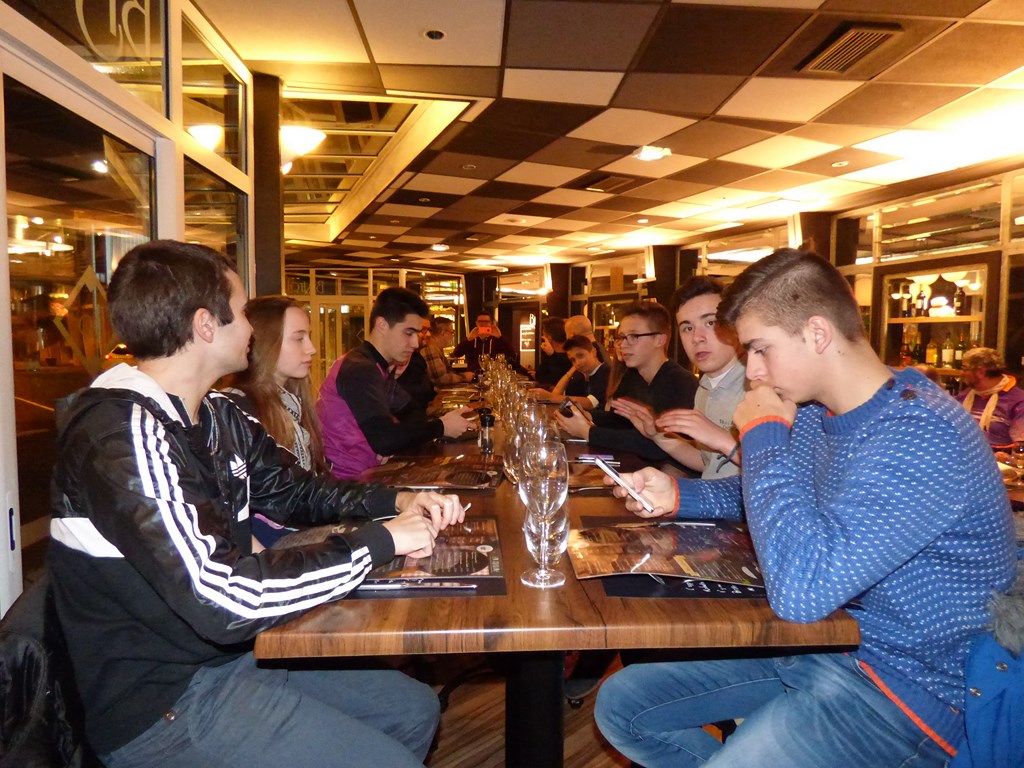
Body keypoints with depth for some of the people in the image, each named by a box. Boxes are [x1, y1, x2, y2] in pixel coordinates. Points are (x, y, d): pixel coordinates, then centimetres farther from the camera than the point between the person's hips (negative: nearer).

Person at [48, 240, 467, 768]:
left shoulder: (218, 417, 3)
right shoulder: (124, 432, -26)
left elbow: (294, 491, 14)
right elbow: (220, 598, -33)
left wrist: (396, 502, -3)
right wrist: (379, 541, -24)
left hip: (229, 653, 9)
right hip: (163, 703, -8)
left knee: (415, 709, 14)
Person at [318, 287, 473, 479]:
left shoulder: (377, 367, 10)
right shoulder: (360, 370, -20)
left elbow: (411, 412, 13)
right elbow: (383, 440, -27)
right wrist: (441, 427, -14)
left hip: (363, 472, 8)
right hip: (344, 480, -8)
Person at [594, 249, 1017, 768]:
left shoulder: (922, 438, -26)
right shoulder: (815, 413, 2)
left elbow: (800, 592, -36)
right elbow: (765, 497, 21)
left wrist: (763, 432, -24)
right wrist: (677, 496, 1)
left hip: (904, 684, -8)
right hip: (819, 638, 8)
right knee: (620, 706, 3)